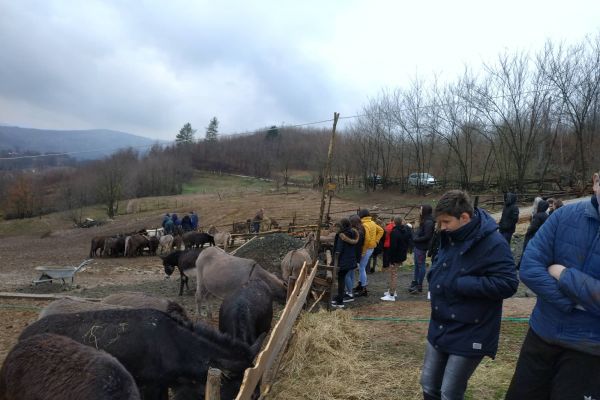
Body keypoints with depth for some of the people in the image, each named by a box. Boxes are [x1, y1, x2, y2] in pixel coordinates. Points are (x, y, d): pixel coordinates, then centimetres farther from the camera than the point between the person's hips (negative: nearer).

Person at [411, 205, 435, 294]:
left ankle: (419, 286, 7)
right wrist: (415, 237, 4)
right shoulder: (424, 221, 13)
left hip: (422, 247, -10)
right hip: (418, 246, 10)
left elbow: (427, 237, -22)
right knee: (417, 265, 14)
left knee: (421, 265, -1)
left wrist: (416, 239, -14)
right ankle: (414, 283, 23)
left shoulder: (428, 222, -17)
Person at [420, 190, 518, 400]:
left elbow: (508, 284, -23)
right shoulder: (449, 237, 4)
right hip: (439, 327, 8)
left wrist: (460, 284, -25)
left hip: (469, 334, -7)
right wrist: (435, 277, -2)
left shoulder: (493, 243, -20)